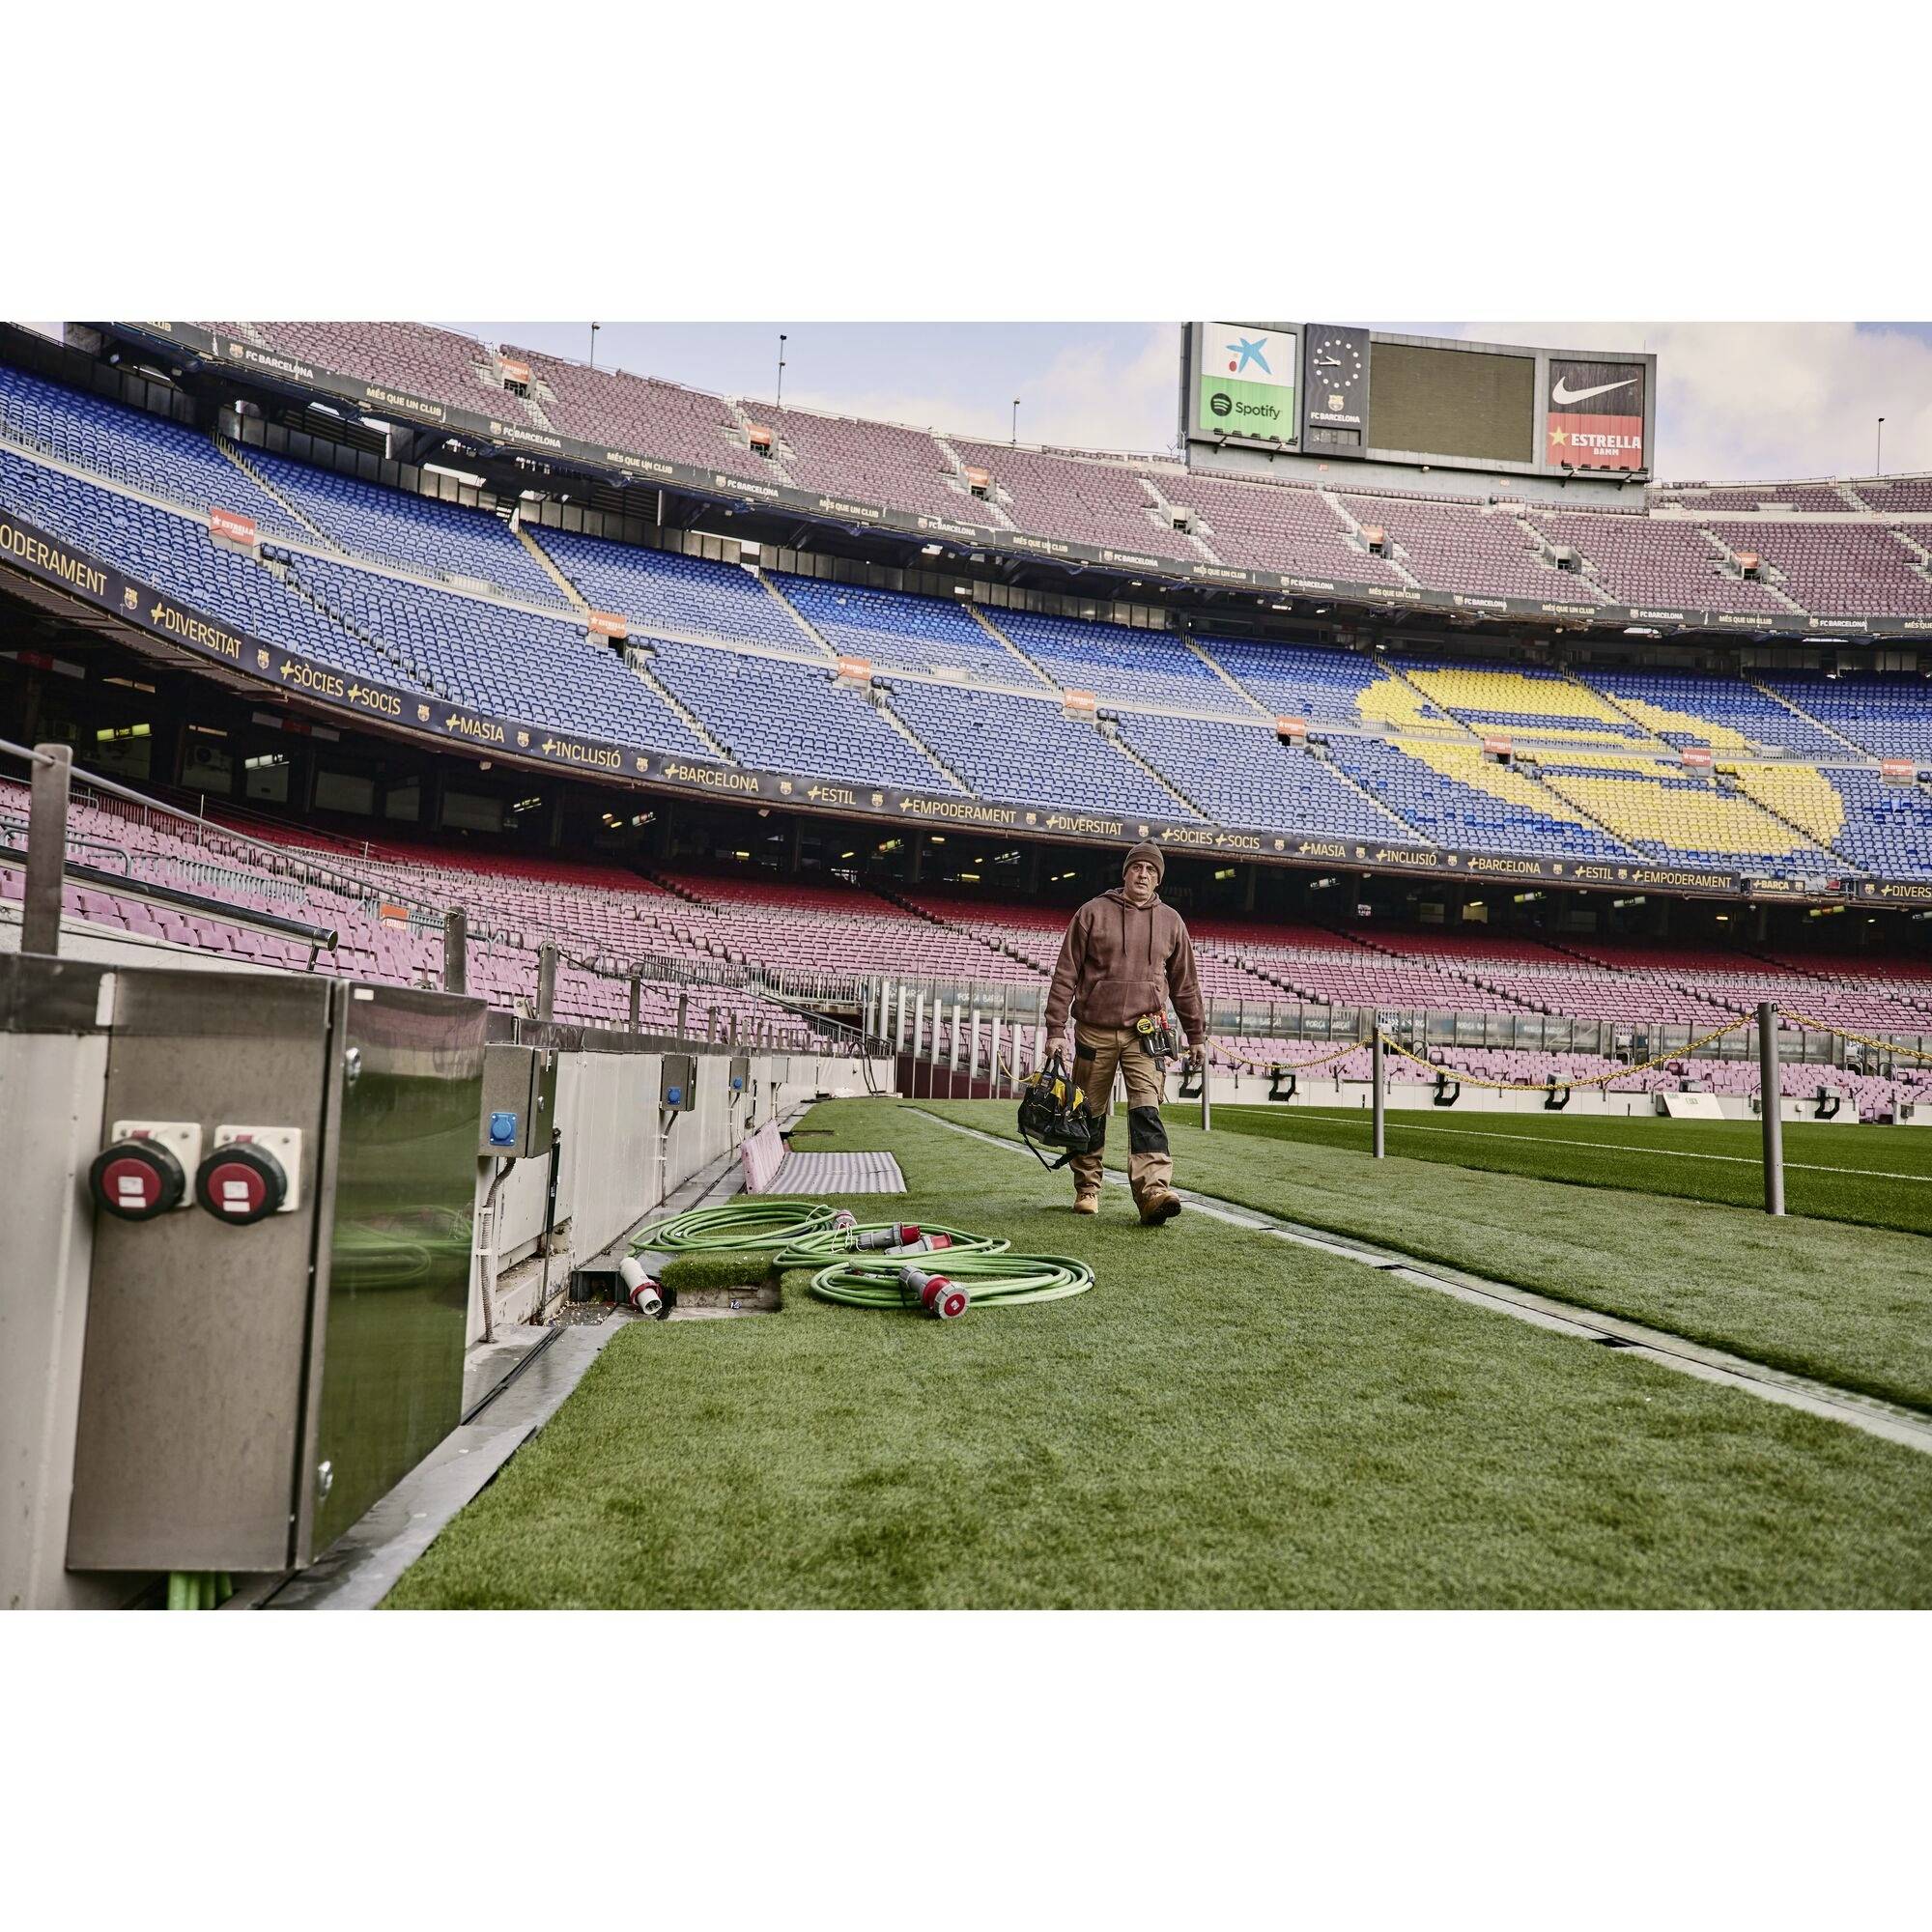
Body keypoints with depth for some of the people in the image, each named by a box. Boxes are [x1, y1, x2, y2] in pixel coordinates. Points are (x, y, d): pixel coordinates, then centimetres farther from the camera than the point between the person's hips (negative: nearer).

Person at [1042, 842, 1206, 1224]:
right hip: (1095, 1031, 0)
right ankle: (1087, 1188, 19)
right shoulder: (1093, 913, 3)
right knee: (1090, 1114, 7)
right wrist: (1056, 1028, -5)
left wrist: (1197, 1035, 14)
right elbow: (1066, 974, 1)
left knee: (1147, 1111, -13)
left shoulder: (1170, 921, 10)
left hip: (1145, 1033, 1)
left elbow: (1185, 983, 16)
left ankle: (1153, 1191, -24)